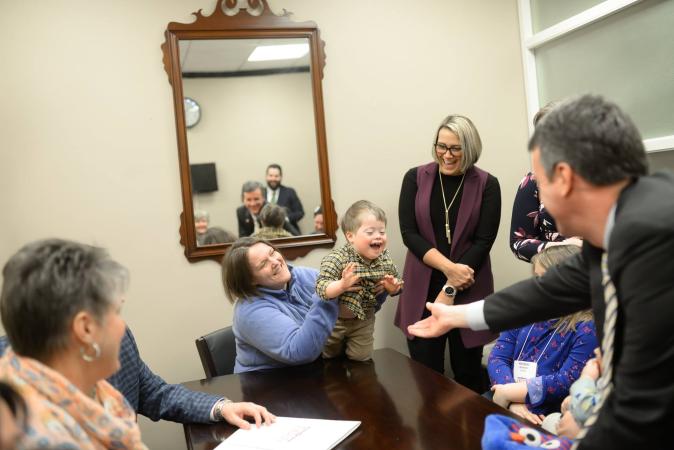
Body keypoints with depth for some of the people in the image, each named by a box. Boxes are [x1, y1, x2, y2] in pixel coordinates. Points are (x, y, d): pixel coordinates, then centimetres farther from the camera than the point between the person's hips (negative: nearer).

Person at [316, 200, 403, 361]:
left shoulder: (385, 260, -12)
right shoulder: (337, 258, -28)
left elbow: (396, 286, 4)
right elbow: (321, 289, -35)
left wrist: (393, 287, -19)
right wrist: (342, 285, -53)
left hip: (363, 321, 3)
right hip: (334, 319, -2)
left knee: (362, 359, 17)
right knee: (329, 361, 21)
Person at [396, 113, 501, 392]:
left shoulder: (486, 185, -2)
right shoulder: (415, 178, 1)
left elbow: (483, 241, -6)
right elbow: (409, 233, -4)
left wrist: (450, 289, -11)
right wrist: (448, 268, -15)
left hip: (468, 291, -1)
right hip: (423, 288, 1)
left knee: (468, 375, 9)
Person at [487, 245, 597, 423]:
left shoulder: (586, 329, -7)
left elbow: (568, 381, -14)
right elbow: (497, 356, 1)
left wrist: (510, 392, -14)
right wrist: (513, 402, -16)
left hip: (545, 419, -5)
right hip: (507, 404, 6)